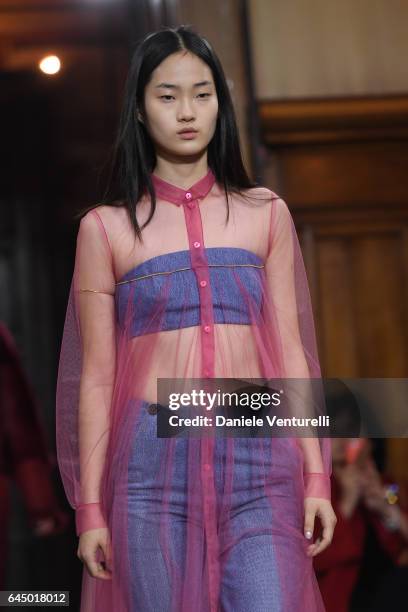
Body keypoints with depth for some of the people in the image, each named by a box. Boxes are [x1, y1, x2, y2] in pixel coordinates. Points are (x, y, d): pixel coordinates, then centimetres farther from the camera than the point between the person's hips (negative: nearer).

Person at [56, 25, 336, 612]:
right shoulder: (106, 227, 6)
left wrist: (316, 476, 3)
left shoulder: (265, 214, 10)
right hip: (154, 464, -1)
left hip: (259, 466, 1)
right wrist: (91, 506, 2)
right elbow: (96, 376, 5)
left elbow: (290, 353, 9)